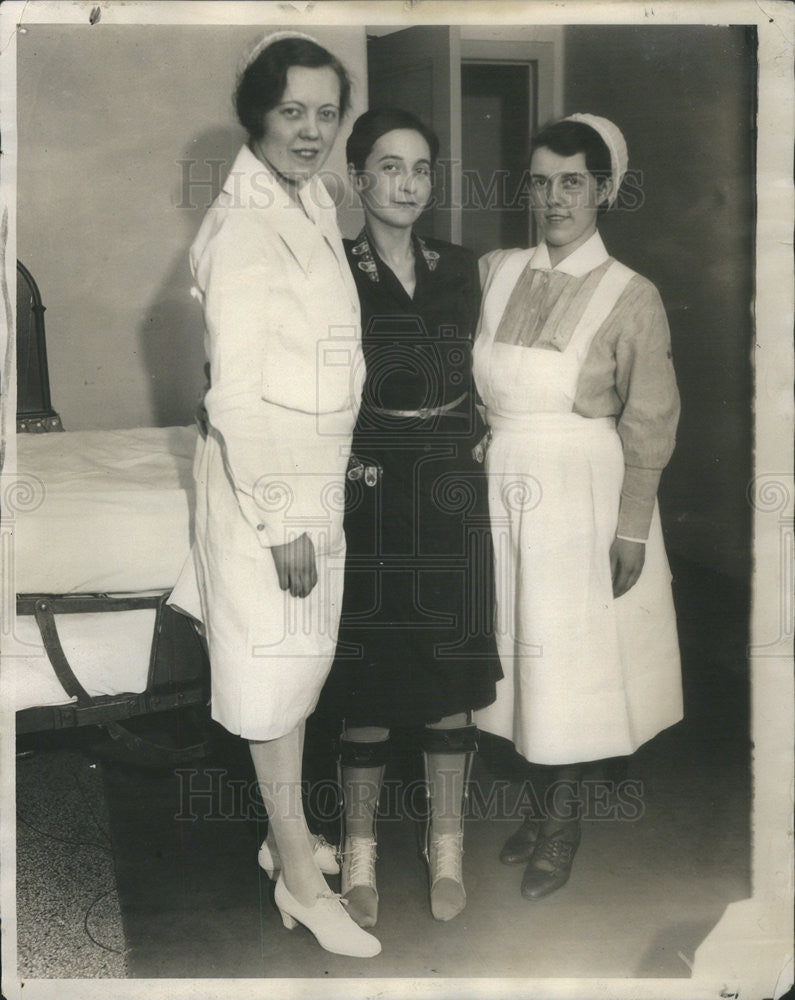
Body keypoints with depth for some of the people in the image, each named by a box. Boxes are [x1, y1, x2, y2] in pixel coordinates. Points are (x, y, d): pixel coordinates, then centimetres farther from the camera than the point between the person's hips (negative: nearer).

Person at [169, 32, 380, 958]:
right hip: (266, 483, -9)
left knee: (300, 662, 19)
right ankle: (299, 878, 19)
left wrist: (322, 490, 18)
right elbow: (236, 394, -22)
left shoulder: (312, 203, 8)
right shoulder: (243, 228, -20)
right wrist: (281, 519, -20)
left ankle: (285, 834, 37)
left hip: (314, 474, 9)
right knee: (279, 672, 3)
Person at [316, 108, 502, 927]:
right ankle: (359, 852, 21)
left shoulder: (458, 270, 9)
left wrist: (476, 435, 5)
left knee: (450, 675, 8)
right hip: (367, 490, -3)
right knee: (367, 678, 3)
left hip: (450, 490, 4)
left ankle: (446, 848, 25)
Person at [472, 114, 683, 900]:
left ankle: (564, 825, 23)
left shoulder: (631, 297, -8)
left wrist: (632, 527, -9)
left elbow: (648, 424, -7)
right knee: (518, 650, 12)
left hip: (581, 495, -4)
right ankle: (545, 804, 31)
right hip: (501, 489, 4)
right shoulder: (494, 273, 4)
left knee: (571, 659, 5)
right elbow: (473, 388, 8)